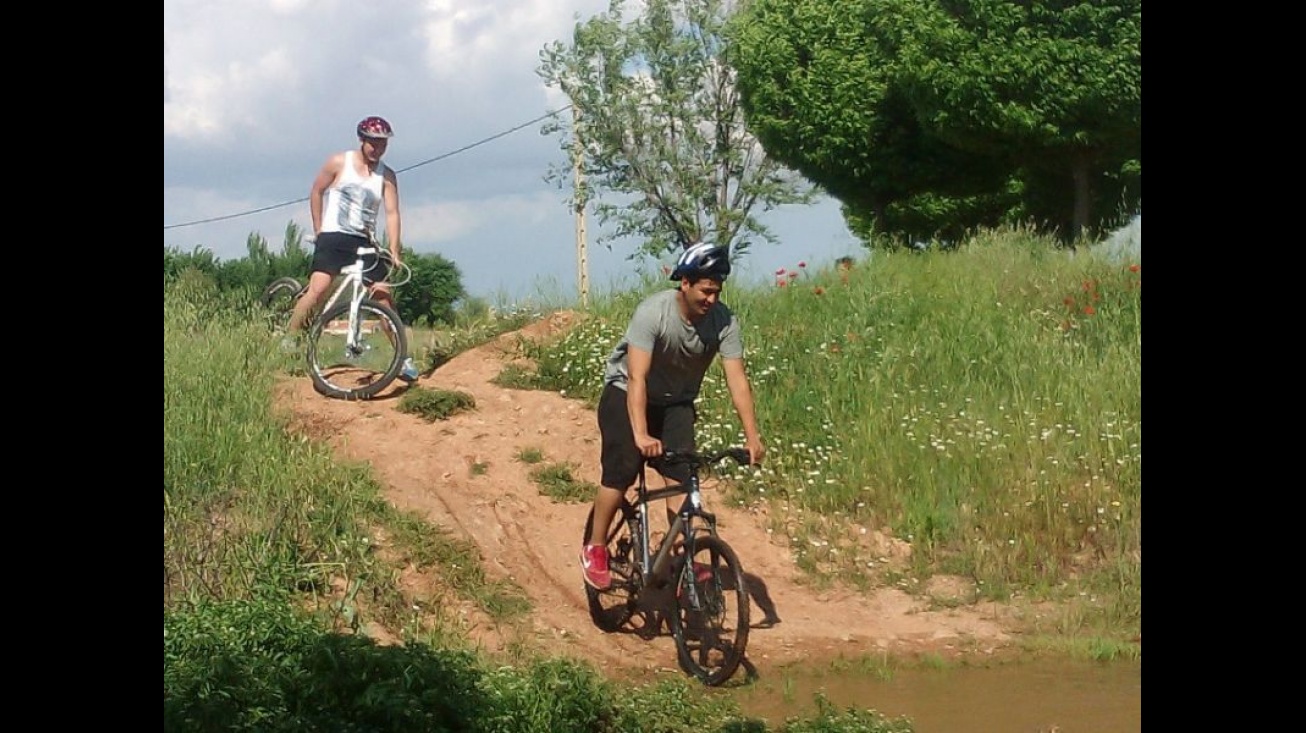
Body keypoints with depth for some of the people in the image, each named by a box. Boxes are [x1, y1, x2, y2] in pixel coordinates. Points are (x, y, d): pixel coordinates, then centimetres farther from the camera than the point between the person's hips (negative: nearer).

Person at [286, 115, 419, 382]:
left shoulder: (386, 176, 4)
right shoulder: (339, 163, -2)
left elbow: (392, 213, -2)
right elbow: (316, 192, 7)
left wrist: (394, 253, -12)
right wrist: (318, 230, 3)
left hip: (364, 243, 3)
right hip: (333, 238, -3)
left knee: (384, 295, -1)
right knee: (318, 289, -21)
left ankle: (403, 358, 6)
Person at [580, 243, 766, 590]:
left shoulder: (723, 321, -20)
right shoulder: (653, 312, -31)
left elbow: (737, 379, -23)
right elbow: (637, 378, -37)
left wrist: (752, 436, -34)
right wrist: (641, 435, -48)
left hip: (676, 401, 4)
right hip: (626, 392, -4)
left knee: (682, 475, -12)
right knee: (622, 470, -16)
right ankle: (595, 548, 0)